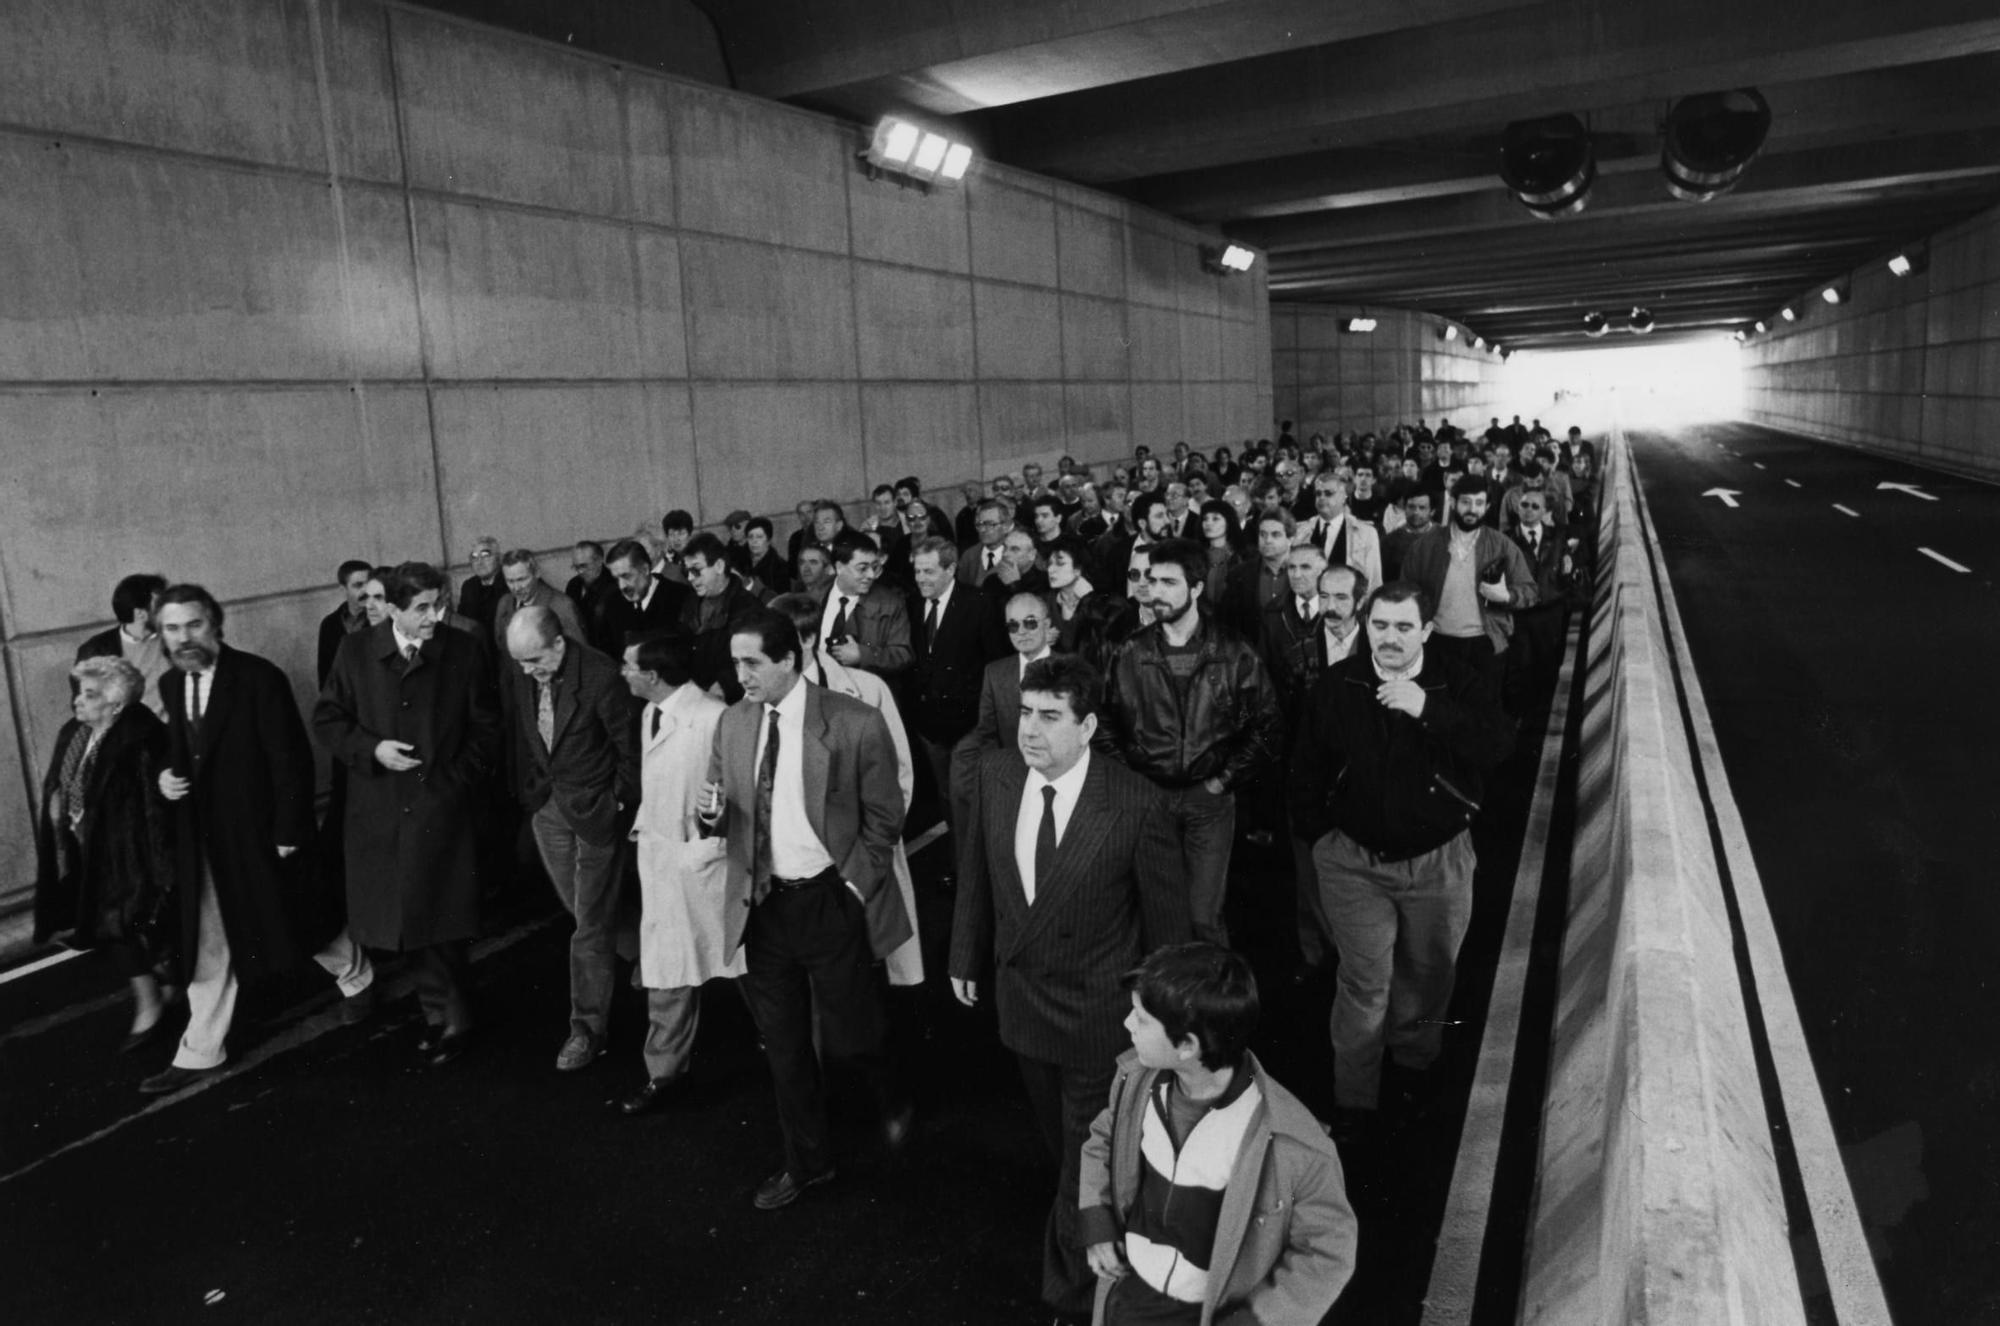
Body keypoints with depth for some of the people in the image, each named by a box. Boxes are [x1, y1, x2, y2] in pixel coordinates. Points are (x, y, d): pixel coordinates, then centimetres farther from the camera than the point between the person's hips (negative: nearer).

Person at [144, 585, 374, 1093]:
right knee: (207, 946, 10)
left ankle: (356, 977, 38)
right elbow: (180, 751, 18)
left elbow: (291, 759, -16)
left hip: (259, 831, -5)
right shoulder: (169, 685, 4)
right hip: (201, 837, 5)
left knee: (299, 918, 11)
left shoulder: (259, 677, -17)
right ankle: (200, 1052, 20)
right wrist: (166, 776, -5)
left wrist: (288, 831, -17)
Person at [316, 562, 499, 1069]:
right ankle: (446, 1012, 25)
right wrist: (371, 748, -10)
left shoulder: (463, 651, -3)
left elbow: (486, 728, 2)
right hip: (380, 812, 2)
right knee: (405, 918, 10)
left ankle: (445, 1016, 18)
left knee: (439, 920, 2)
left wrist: (456, 779, -6)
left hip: (444, 809, -2)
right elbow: (327, 719, 6)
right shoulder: (356, 652, 0)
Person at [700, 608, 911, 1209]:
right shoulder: (732, 723, 2)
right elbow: (726, 816, 12)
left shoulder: (855, 724, -13)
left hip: (829, 902, -4)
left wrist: (855, 888, -10)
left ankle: (891, 1099, 42)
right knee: (782, 1046, 15)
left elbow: (883, 818, -5)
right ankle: (807, 1161, 37)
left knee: (849, 1030, 6)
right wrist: (714, 813, -10)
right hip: (760, 904, 4)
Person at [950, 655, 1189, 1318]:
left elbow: (1165, 911, -13)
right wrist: (967, 956, 10)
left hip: (1098, 1009, -4)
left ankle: (1073, 1279, 37)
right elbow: (976, 873, 2)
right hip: (1019, 991, 5)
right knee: (1055, 1135, 26)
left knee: (1090, 1155, 13)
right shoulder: (993, 774, -12)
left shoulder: (1136, 803, -25)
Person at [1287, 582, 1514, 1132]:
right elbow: (1307, 768, 4)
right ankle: (1353, 1100, 17)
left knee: (1427, 972, 20)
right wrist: (1315, 834, 4)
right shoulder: (1335, 686, -6)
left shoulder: (1462, 684, -10)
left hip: (1439, 861, 1)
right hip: (1355, 859, 0)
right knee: (1364, 983, 0)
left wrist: (1428, 709, -36)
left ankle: (1414, 1061, 48)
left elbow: (1497, 745, -27)